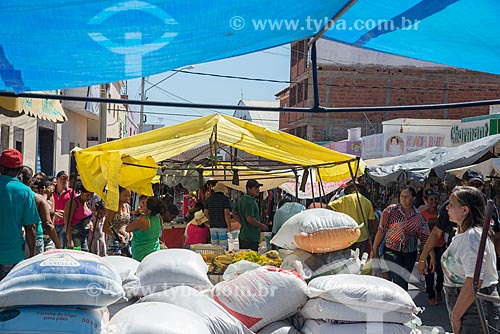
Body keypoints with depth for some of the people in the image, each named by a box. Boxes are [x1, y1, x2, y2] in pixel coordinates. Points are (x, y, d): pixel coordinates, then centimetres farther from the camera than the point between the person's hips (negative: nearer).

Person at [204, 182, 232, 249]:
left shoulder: (209, 198, 8)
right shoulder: (225, 198, -8)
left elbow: (206, 212, 13)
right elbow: (226, 213, -15)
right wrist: (229, 227, -12)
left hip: (212, 226, 5)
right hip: (222, 226, -5)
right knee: (223, 247, -2)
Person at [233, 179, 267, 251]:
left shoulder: (241, 199, 12)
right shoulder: (250, 201, -19)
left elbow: (235, 213, 21)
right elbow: (250, 219, -25)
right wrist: (262, 226, -12)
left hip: (242, 236, 10)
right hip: (251, 238, -10)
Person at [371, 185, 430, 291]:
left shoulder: (418, 216, 3)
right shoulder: (391, 210, -5)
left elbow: (424, 237, 7)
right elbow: (381, 230, -3)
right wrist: (374, 249, -4)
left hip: (410, 253, 3)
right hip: (392, 250, -3)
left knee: (404, 280, 10)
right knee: (398, 280, -13)